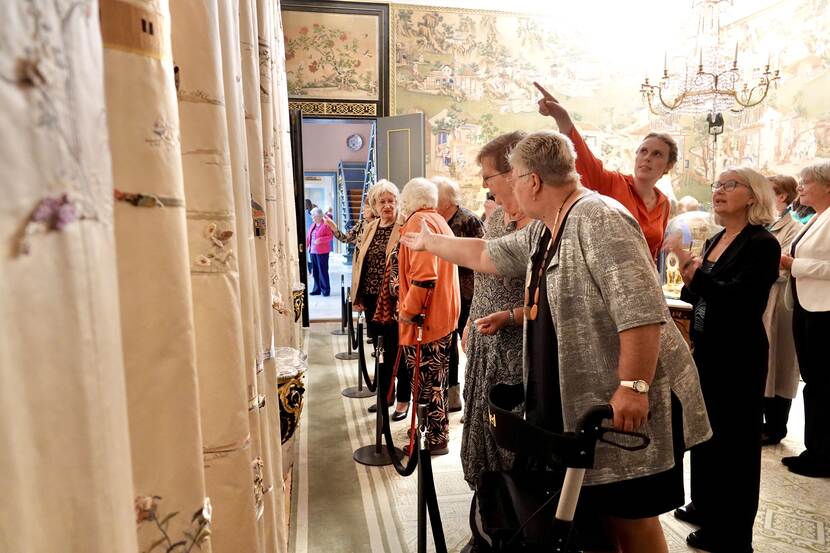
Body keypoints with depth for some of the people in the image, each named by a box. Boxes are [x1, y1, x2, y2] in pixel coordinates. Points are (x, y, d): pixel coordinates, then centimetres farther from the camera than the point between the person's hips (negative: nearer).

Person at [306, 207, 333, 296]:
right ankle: (317, 289, 18)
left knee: (323, 271, -4)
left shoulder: (326, 225, -8)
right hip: (313, 251, 8)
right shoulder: (313, 225, 15)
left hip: (322, 252, -8)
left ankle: (326, 290, 4)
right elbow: (308, 236, 18)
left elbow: (330, 236, -12)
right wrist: (306, 245, 9)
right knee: (315, 271, 11)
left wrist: (320, 240, -23)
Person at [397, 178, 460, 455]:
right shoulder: (439, 221, 17)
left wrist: (409, 310, -17)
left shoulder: (419, 222, -14)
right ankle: (436, 430, 33)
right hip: (442, 315, 10)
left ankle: (437, 439, 10)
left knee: (427, 381, -1)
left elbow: (424, 275, -25)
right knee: (434, 378, 20)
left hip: (425, 318, -10)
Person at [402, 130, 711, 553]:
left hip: (629, 403, -9)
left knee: (629, 517, 5)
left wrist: (633, 387, -27)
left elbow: (642, 309, -25)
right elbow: (487, 255, 22)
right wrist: (428, 242, 29)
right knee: (593, 512, 19)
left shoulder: (598, 219, -18)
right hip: (577, 400, 9)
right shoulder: (542, 231, 12)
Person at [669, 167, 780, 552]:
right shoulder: (713, 241, 10)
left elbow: (737, 298, -26)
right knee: (705, 431, 18)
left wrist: (691, 269, -30)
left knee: (734, 440, 6)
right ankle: (706, 507, 37)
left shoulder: (762, 244, -13)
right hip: (705, 351, 8)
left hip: (738, 357, -8)